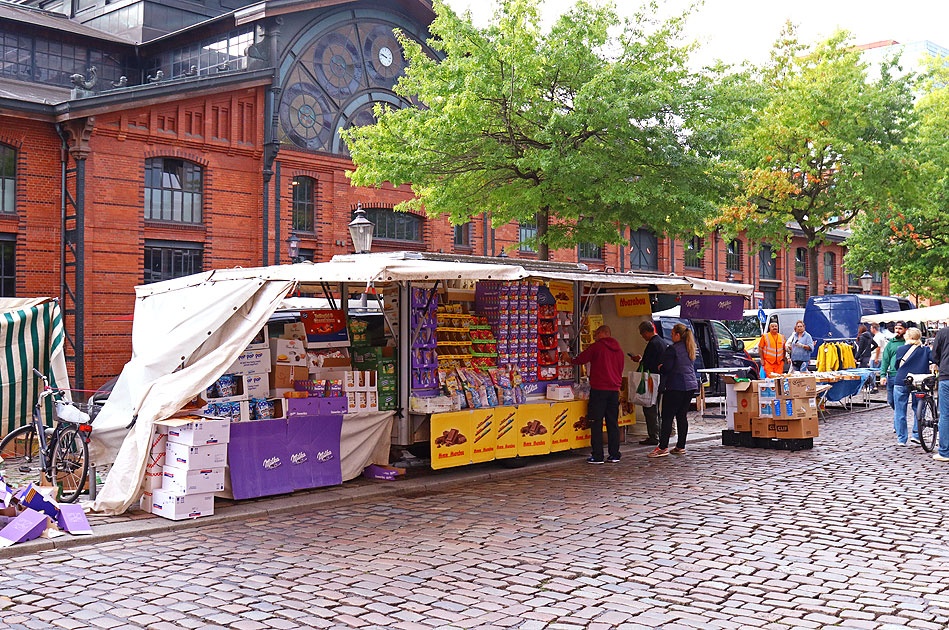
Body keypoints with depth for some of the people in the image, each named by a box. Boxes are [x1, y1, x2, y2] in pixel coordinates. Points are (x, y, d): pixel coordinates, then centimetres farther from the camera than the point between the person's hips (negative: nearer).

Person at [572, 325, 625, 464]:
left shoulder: (596, 347, -5)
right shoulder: (618, 349, 13)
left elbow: (581, 359, 3)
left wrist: (570, 360, 23)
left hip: (599, 389, -6)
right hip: (614, 390, 6)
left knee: (596, 423, -1)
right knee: (613, 422, 10)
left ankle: (597, 456, -2)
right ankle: (614, 454, 12)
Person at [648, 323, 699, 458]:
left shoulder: (673, 349, -12)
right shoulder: (690, 349, 15)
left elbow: (666, 368, -16)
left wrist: (660, 368, 7)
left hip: (676, 386, -8)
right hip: (690, 385, 8)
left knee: (667, 417, -6)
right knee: (682, 416, 11)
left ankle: (663, 447, -10)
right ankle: (680, 446, 13)